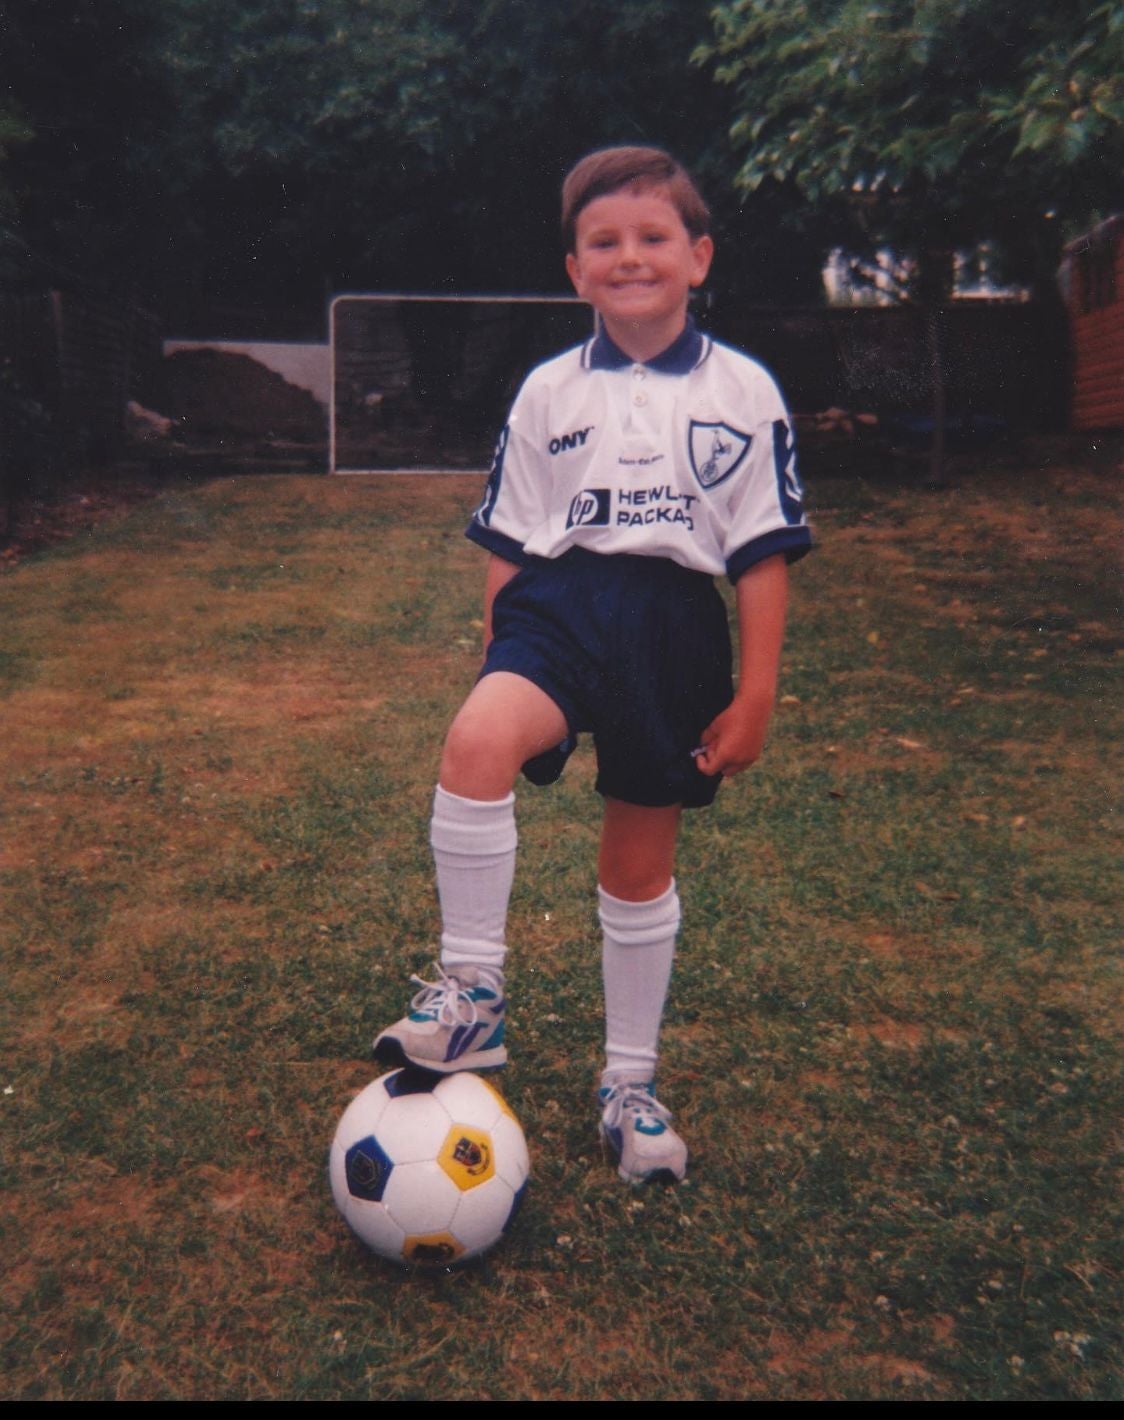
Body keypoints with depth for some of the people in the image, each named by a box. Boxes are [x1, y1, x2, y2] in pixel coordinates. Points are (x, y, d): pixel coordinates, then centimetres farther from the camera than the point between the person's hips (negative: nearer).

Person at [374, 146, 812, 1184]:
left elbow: (764, 553, 2)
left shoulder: (743, 392, 3)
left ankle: (631, 1081, 28)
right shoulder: (548, 393, 8)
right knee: (475, 742, -32)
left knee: (640, 864, 9)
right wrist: (501, 664, 6)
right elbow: (508, 545, 10)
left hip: (674, 622, 0)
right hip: (561, 602, 1)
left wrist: (755, 693, -2)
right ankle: (473, 994, -15)